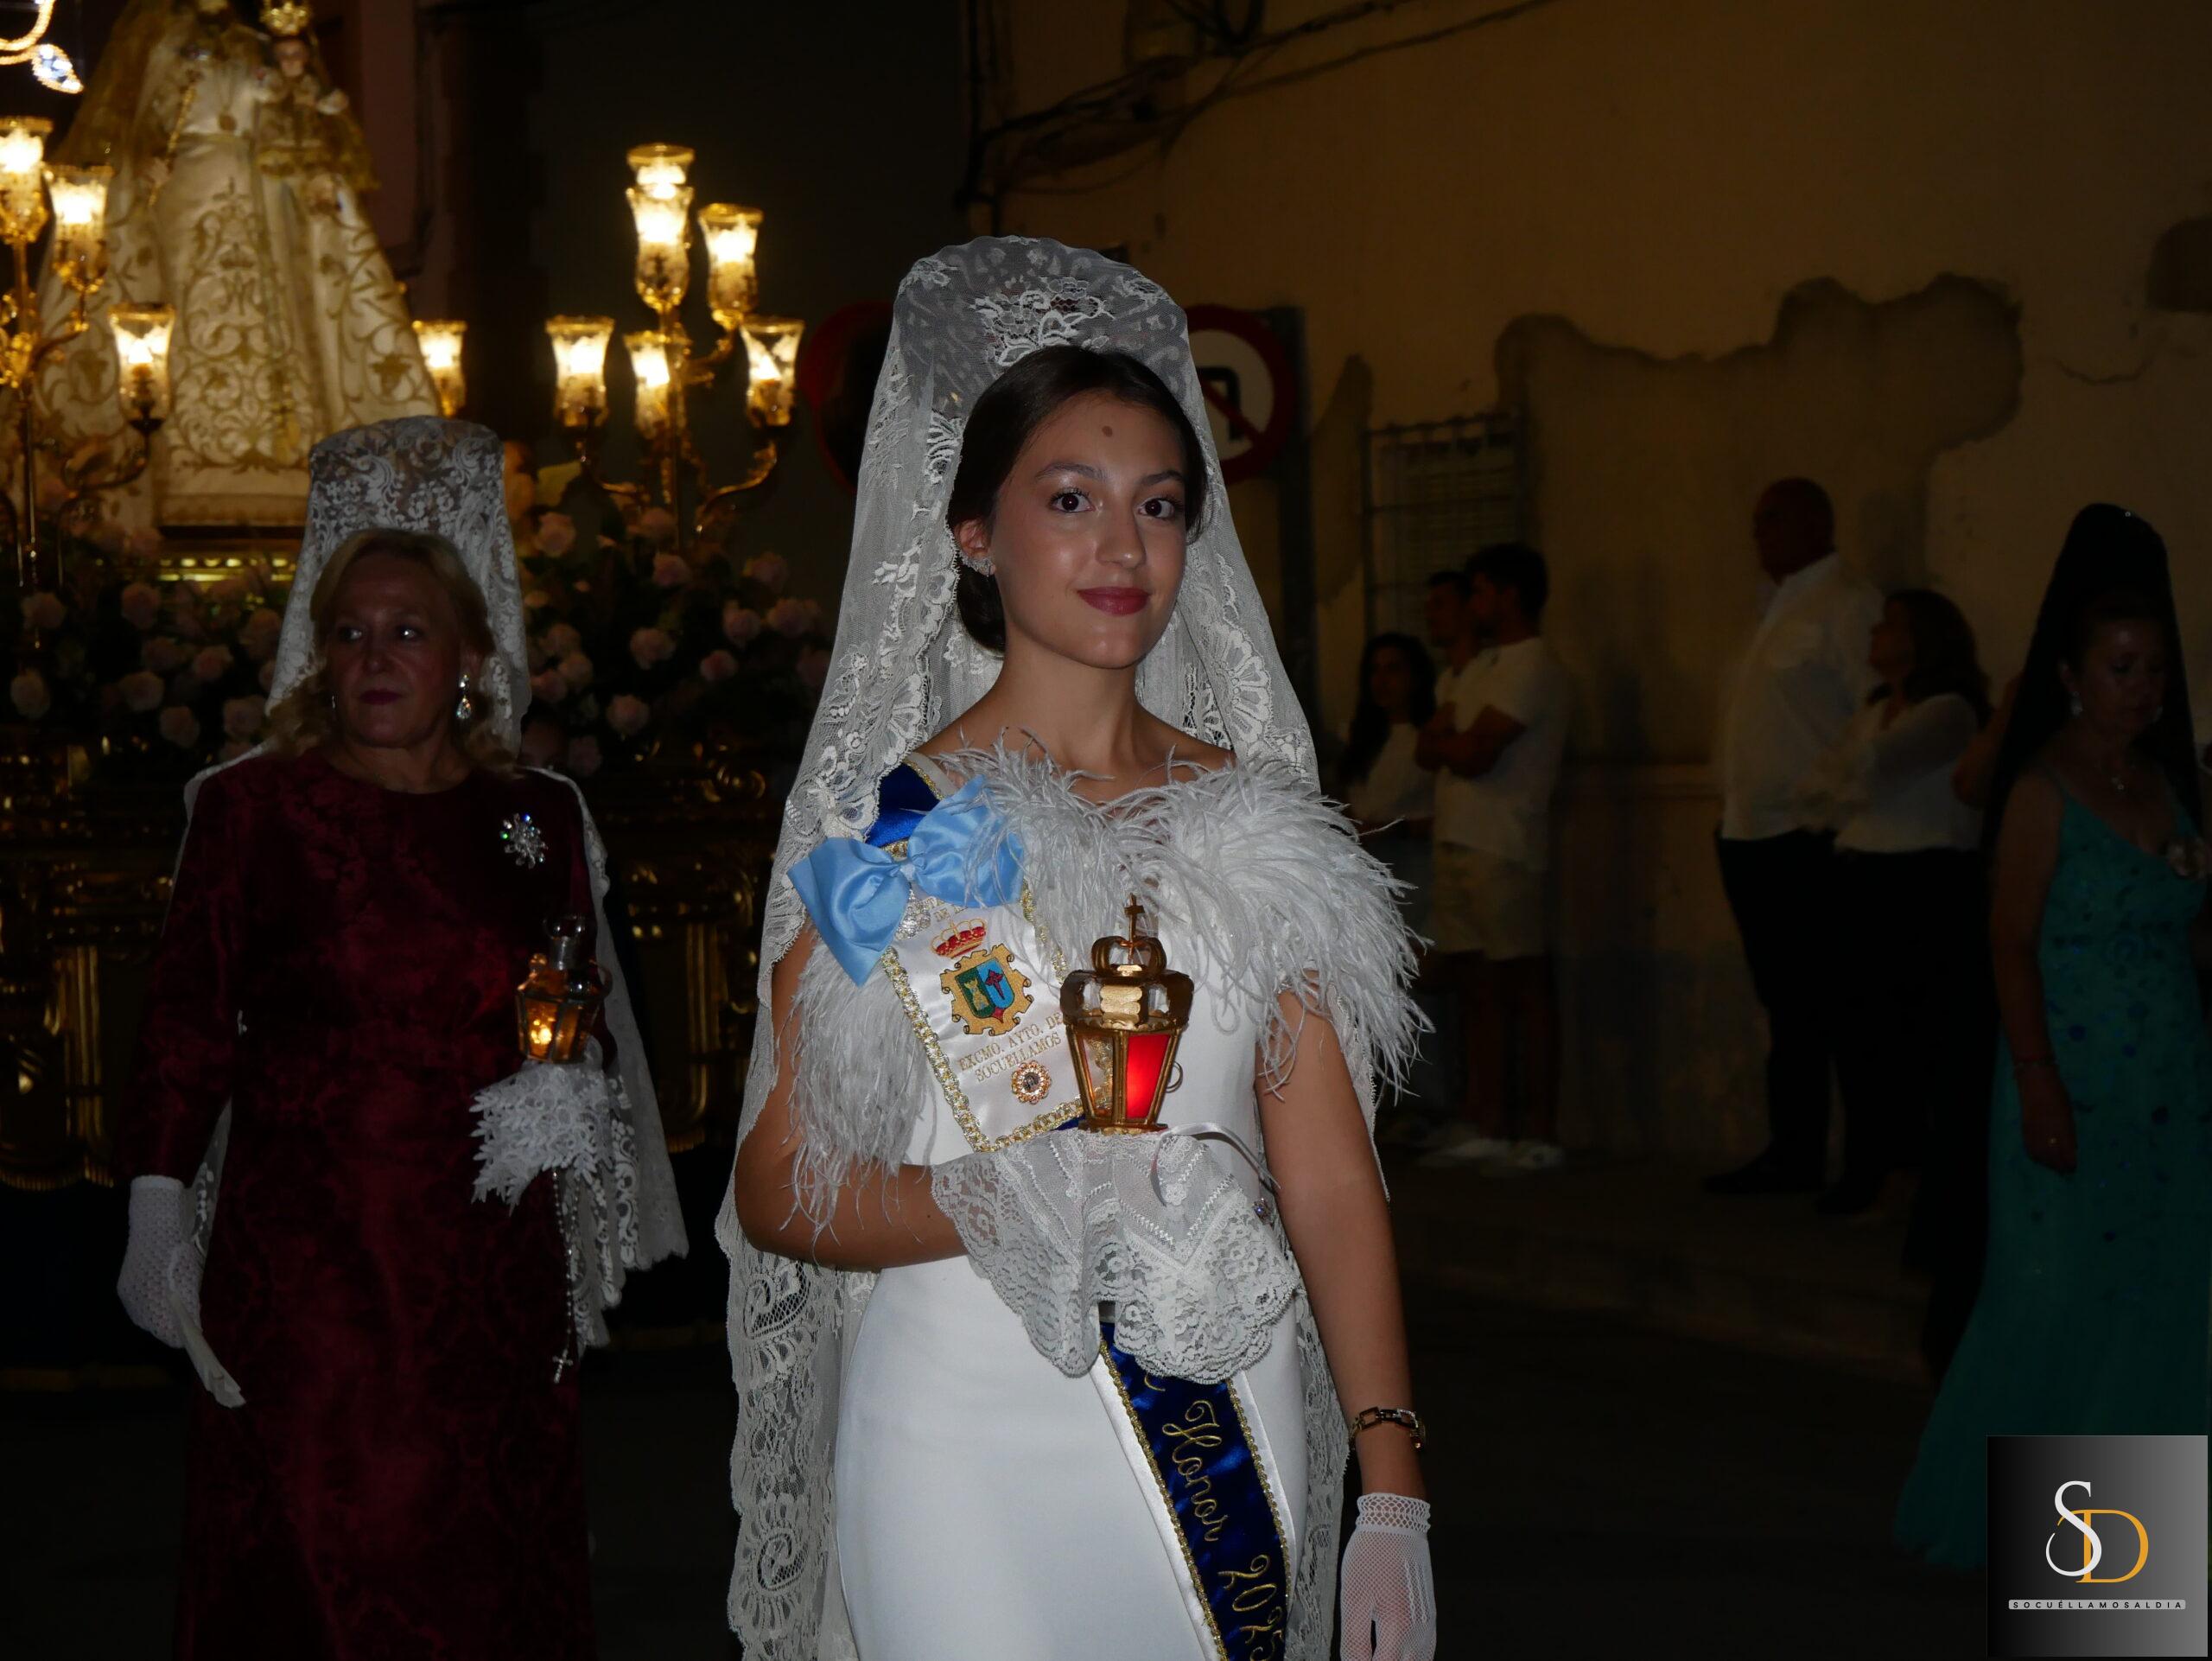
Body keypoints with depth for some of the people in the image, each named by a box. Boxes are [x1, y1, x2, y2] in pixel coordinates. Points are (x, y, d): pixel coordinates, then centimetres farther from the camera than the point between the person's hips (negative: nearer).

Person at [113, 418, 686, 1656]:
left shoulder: (538, 820, 8)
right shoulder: (254, 809, 1)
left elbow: (589, 1026, 17)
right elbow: (188, 1030, 0)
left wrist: (569, 1094, 1)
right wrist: (159, 1214, -4)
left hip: (492, 1263, 3)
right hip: (304, 1264, -3)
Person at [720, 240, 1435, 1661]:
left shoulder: (1253, 816, 5)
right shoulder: (885, 830, -4)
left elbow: (1330, 1176, 2)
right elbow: (778, 1190, -6)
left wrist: (1394, 1495, -3)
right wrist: (1006, 1204, -23)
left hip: (1229, 1431, 3)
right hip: (974, 1447, -3)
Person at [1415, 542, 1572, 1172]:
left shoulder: (1532, 667, -9)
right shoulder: (1478, 666, 21)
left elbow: (1472, 754, -16)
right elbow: (1433, 751, 16)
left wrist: (1441, 737, 3)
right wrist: (1448, 735, -3)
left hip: (1503, 851, -9)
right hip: (1459, 843, 9)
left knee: (1524, 987, -5)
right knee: (1475, 986, 9)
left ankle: (1539, 1135, -2)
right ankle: (1486, 1126, 15)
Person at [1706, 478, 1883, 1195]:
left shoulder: (1847, 606, -10)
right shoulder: (1779, 610, 20)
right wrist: (1732, 815, 16)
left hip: (1807, 840, -9)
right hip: (1754, 838, 9)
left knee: (1822, 1008, -7)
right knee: (1786, 1007, 13)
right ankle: (1791, 1151, 20)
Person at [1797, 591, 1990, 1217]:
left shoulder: (1950, 711, -7)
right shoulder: (1873, 713, 19)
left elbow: (1874, 764, -19)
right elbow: (1817, 784, 12)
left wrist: (1844, 776, 2)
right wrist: (1846, 800, -8)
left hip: (1932, 886, -8)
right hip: (1866, 885, 8)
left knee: (1942, 1038, -6)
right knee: (1865, 1033, 6)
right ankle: (1874, 1171, 13)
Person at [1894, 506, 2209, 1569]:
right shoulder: (2045, 790, -7)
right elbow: (2013, 942, -11)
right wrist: (2038, 1081, -18)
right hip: (2079, 1084, -6)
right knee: (2056, 1300, -2)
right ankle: (1994, 1512, 13)